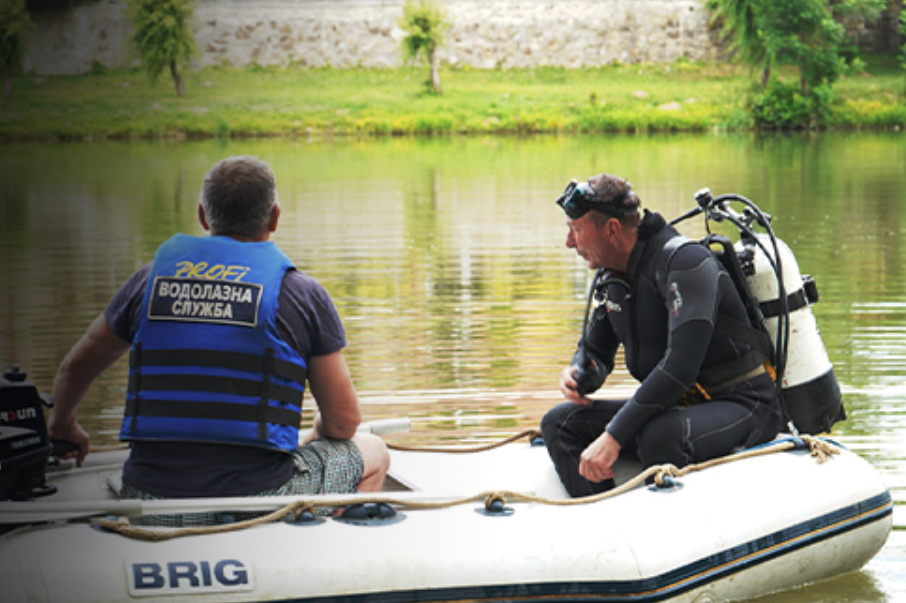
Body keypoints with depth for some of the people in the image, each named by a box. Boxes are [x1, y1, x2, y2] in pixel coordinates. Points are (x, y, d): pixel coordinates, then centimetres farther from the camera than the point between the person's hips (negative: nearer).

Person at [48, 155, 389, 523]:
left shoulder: (151, 281, 8)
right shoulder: (302, 294, 0)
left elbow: (76, 368, 23)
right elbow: (343, 422, 4)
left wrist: (62, 426, 45)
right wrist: (311, 439, 28)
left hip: (152, 511, 4)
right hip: (257, 500, -4)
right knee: (373, 455, 23)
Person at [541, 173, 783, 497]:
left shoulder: (686, 261, -20)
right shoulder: (610, 276, 7)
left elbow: (681, 366, -30)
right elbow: (595, 349, 22)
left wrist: (614, 436, -32)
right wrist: (579, 376, -5)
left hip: (740, 405, -9)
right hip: (676, 406, 9)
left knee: (659, 436, -39)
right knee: (560, 423, -6)